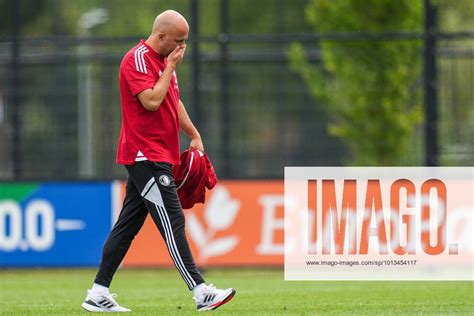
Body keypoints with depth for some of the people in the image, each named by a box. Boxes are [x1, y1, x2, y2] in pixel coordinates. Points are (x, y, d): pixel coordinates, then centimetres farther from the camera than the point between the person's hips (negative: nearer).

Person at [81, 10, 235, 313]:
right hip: (146, 155, -10)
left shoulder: (164, 60, 18)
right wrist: (171, 68, -14)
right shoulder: (137, 59, -13)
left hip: (158, 157, 10)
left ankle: (98, 294, 13)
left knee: (128, 225, 10)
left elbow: (174, 101, 29)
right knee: (172, 222, -12)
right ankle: (200, 292, -16)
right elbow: (151, 101, -24)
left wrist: (194, 135, 26)